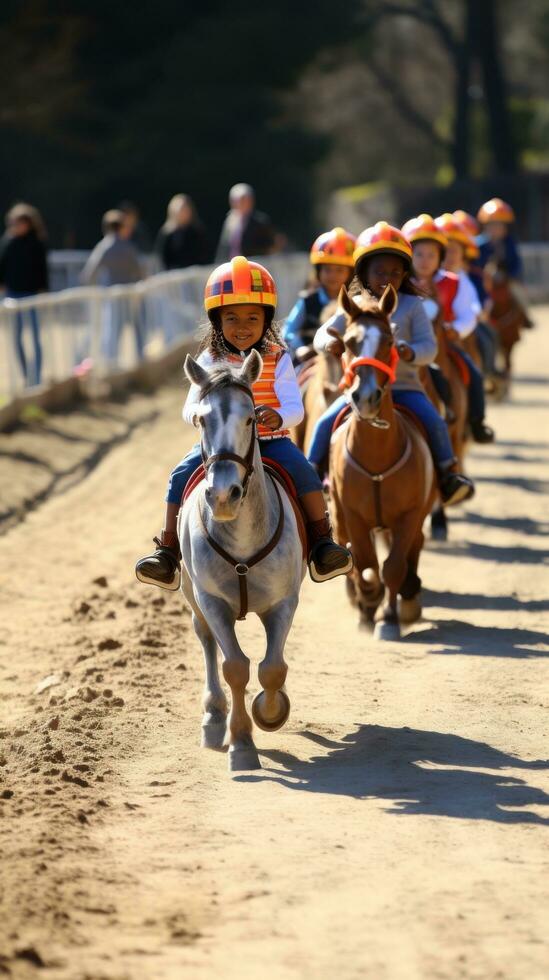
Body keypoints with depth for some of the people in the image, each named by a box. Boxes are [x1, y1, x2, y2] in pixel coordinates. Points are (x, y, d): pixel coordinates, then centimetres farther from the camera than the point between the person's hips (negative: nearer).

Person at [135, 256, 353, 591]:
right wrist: (199, 414, -28)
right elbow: (191, 406, -2)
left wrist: (279, 417, -34)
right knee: (181, 475, -17)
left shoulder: (277, 359, -1)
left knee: (303, 470, -26)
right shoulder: (210, 361, 3)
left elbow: (295, 408, -9)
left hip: (270, 440, -1)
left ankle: (322, 543, -15)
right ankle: (168, 553, -9)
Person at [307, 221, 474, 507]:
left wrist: (412, 353, -29)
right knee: (325, 423, -15)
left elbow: (429, 346, -5)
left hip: (403, 384, -1)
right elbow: (323, 334, 2)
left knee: (433, 421, -23)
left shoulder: (411, 306, 1)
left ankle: (448, 474, -10)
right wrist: (329, 342, -24)